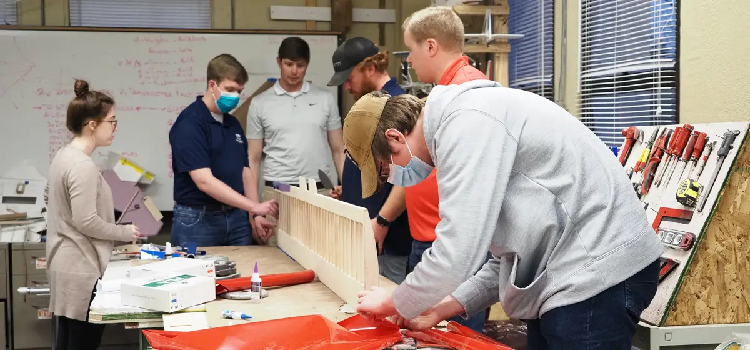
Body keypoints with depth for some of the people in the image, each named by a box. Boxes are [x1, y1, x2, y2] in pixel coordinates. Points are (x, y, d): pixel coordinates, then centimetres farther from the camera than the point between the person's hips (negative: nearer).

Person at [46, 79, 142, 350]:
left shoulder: (64, 155, 10)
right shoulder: (83, 165, -21)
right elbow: (86, 222, -23)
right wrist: (124, 232, -9)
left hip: (67, 264, 10)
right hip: (82, 269, -10)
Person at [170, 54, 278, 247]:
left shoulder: (233, 124, 11)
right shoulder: (189, 123, -14)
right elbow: (204, 181, -22)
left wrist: (256, 214, 5)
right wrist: (254, 206, -24)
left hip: (236, 217, 7)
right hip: (198, 219, -7)